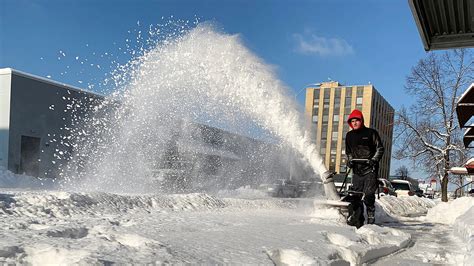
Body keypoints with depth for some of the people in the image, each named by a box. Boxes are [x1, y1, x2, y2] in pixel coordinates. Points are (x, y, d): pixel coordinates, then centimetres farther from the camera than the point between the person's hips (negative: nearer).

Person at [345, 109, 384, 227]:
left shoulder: (371, 133, 2)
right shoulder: (349, 135, 15)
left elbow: (380, 148, 3)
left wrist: (374, 160, -11)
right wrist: (349, 160, 6)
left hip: (370, 170, -4)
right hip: (357, 170, 4)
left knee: (368, 194, -13)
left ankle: (371, 216, 4)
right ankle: (357, 220, 9)